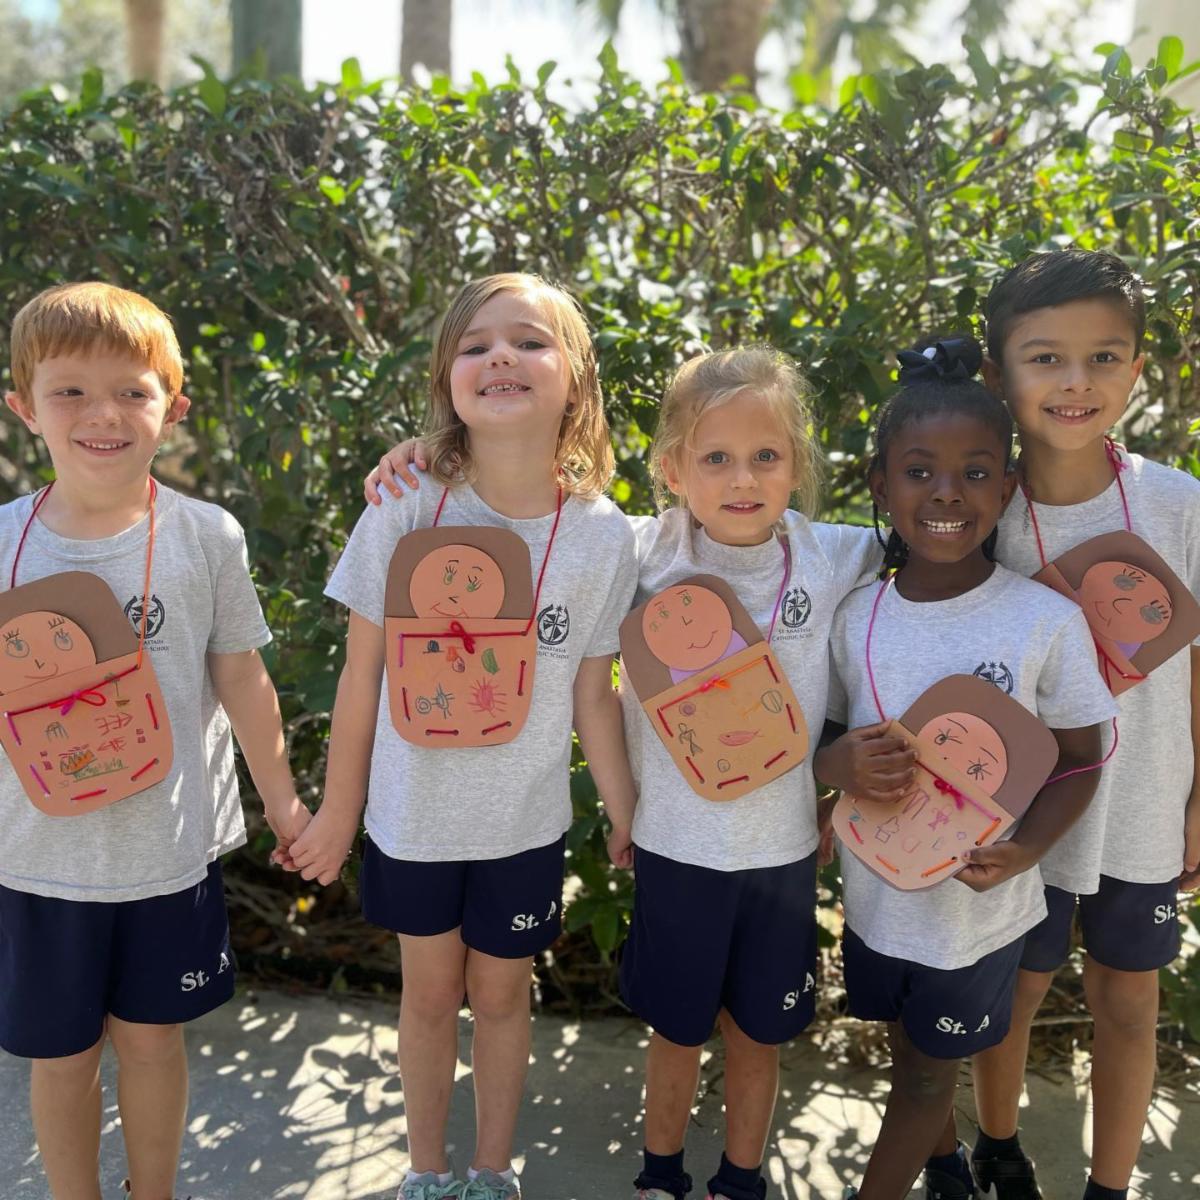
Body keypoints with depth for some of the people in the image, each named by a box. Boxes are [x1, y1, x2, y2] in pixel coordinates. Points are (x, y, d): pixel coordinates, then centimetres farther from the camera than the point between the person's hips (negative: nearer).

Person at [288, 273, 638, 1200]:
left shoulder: (604, 537, -14)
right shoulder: (404, 514, -17)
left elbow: (592, 694, -4)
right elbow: (363, 673, -7)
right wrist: (339, 811, 1)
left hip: (527, 823, 0)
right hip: (412, 817, 0)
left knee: (501, 994, 18)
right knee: (431, 995, 18)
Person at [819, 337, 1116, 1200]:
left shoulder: (1047, 621, -17)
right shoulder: (857, 616, -9)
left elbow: (1079, 760, -7)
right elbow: (821, 737, 2)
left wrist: (1026, 848, -23)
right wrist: (836, 766, -22)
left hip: (979, 899, -3)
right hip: (878, 891, 3)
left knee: (927, 1073, 15)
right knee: (912, 1054, 25)